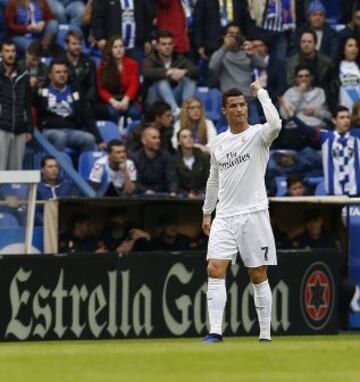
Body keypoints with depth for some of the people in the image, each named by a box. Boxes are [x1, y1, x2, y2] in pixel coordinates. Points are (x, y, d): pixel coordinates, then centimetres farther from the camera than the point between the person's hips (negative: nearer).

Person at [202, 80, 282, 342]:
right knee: (215, 270, -10)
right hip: (224, 216, 4)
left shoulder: (258, 135, -3)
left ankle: (265, 336, 7)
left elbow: (275, 124, -27)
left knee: (259, 277, 0)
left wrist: (261, 92, -18)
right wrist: (207, 212, 24)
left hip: (253, 214, -4)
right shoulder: (219, 143, 13)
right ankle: (216, 332, -11)